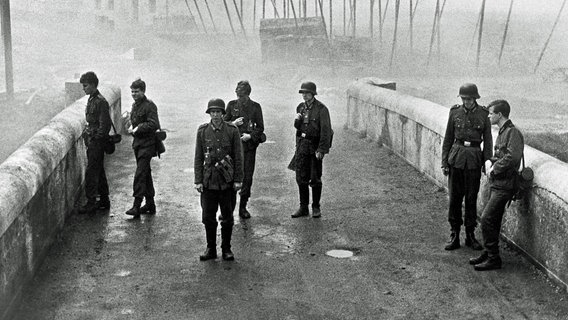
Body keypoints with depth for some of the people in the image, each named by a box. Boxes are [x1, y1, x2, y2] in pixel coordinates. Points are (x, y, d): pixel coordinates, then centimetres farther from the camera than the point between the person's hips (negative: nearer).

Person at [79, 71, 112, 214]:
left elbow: (105, 124, -19)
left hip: (97, 142, -10)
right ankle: (104, 201, 22)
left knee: (91, 172, -8)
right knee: (98, 171, 14)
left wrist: (95, 138, -16)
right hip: (92, 141, 10)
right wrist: (88, 134, 14)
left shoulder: (100, 102, -16)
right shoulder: (91, 99, 13)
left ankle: (91, 203, -4)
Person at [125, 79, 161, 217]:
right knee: (145, 174, 14)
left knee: (140, 174, -14)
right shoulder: (135, 105, 14)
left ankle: (137, 206, -14)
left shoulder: (149, 106, -13)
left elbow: (154, 125, -23)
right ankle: (150, 204, 23)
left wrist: (137, 129, -19)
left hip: (147, 144, -9)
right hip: (137, 143, 9)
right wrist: (132, 128, 6)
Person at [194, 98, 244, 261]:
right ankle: (211, 248, 19)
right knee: (208, 217, 5)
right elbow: (198, 158, 4)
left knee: (227, 217, 7)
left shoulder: (232, 130, -2)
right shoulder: (202, 131, 2)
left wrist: (238, 180, -4)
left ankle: (226, 249, 20)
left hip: (227, 181, -1)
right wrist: (198, 180, -1)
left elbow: (238, 157, 0)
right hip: (209, 180, 1)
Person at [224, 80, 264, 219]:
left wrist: (251, 135, -12)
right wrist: (233, 123, -10)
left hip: (249, 145, 0)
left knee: (247, 177, 4)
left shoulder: (255, 107, 2)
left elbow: (260, 127, 5)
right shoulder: (232, 105, 5)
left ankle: (243, 207, 15)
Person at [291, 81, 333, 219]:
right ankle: (303, 207, 15)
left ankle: (316, 208, 15)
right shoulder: (300, 107, 10)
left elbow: (326, 130, -14)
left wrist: (321, 150, -19)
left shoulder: (321, 109, -11)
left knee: (315, 179, 2)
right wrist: (297, 121, -4)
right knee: (301, 178, 6)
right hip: (302, 145, 6)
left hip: (315, 146, -6)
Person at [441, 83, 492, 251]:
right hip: (456, 157, 1)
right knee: (454, 197, 3)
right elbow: (448, 139, 6)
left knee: (471, 198, 6)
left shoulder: (483, 114, -1)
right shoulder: (455, 112, 1)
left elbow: (488, 141, 3)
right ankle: (454, 235, 11)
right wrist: (444, 163, 3)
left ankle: (470, 235, 17)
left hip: (474, 160, -1)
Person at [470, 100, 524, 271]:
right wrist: (489, 162, 2)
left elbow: (512, 157, -26)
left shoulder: (513, 133, -14)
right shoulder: (502, 132, 17)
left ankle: (494, 259, -4)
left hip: (504, 185, -9)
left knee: (487, 219, -11)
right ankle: (488, 253, 25)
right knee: (493, 221, 14)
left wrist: (494, 169, -15)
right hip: (496, 183, 9)